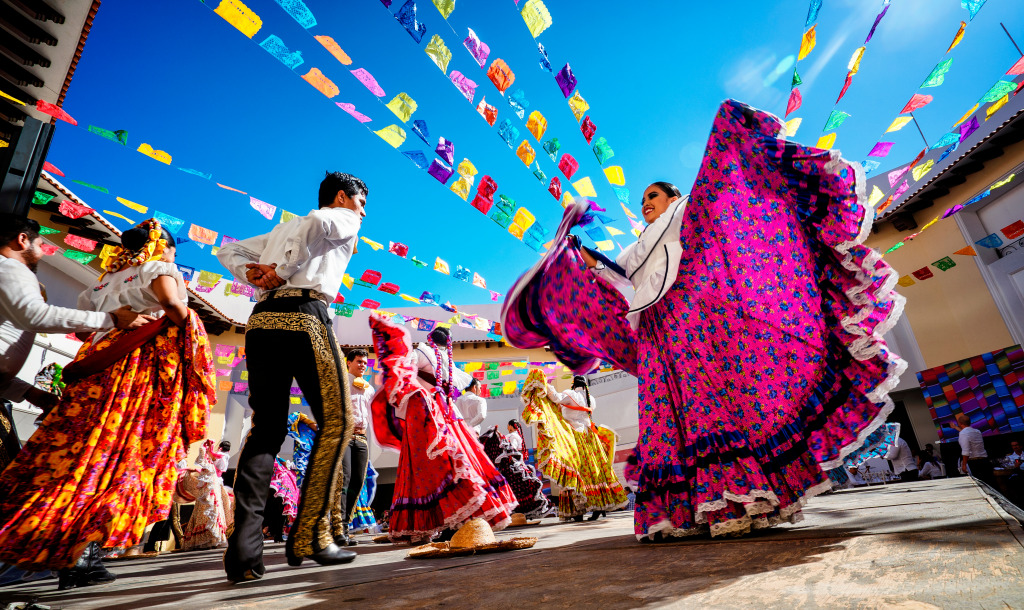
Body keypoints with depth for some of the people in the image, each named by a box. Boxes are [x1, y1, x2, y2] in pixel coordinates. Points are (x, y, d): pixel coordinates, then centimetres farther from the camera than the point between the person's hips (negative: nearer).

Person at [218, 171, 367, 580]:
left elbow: (228, 251, 31)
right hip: (304, 317, -7)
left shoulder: (282, 229, 34)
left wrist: (252, 273, 12)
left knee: (266, 428, 6)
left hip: (261, 320, 7)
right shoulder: (345, 219, 13)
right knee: (336, 421, -1)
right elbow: (318, 221, -12)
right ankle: (310, 537, -3)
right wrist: (284, 271, -8)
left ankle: (244, 546, -1)